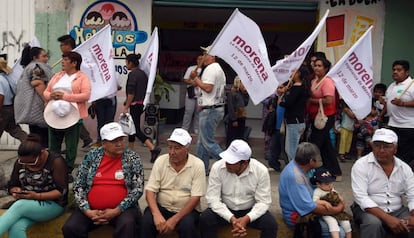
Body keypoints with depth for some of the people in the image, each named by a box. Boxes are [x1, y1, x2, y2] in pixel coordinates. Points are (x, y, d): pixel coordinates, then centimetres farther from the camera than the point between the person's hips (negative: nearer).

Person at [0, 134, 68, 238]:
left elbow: (61, 191, -15)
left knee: (19, 206, -34)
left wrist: (37, 196, -26)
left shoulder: (56, 161, -14)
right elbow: (12, 185, 12)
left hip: (52, 204, -4)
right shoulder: (20, 162, 2)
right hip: (26, 204, 5)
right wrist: (16, 191, -12)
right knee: (15, 228, -29)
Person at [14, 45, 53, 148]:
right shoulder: (37, 67, -8)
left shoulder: (29, 67, 24)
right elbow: (38, 84, -21)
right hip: (38, 109, -10)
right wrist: (47, 101, -23)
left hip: (32, 111, 10)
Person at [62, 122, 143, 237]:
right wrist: (87, 211, -9)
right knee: (70, 228, -18)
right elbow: (78, 186, 4)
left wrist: (117, 210, -15)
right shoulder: (91, 156, 2)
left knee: (127, 226, -33)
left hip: (122, 208, -3)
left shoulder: (132, 158, -3)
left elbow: (138, 188, -7)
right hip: (92, 209, 3)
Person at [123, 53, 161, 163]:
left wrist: (126, 107, -15)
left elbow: (131, 93, -19)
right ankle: (130, 151, 25)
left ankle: (153, 148, -16)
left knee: (136, 130, -7)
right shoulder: (143, 73, 12)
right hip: (142, 103, 9)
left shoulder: (132, 74, -14)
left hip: (135, 104, -9)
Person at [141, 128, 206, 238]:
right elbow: (150, 191, -6)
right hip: (161, 207, 2)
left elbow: (195, 198, -13)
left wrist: (174, 219, -23)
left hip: (186, 210, -1)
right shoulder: (160, 161, -2)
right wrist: (157, 214, -24)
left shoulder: (197, 165, -9)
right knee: (147, 220, -27)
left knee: (187, 225, -32)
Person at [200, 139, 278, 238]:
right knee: (205, 219, -27)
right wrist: (232, 218, -31)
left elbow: (263, 201, -15)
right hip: (225, 210, 0)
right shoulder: (217, 167, -19)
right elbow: (213, 199, -19)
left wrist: (246, 219, -32)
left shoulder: (261, 171, -19)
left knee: (271, 225, -25)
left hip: (250, 211, 0)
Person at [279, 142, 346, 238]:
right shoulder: (294, 176, -30)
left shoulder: (303, 166, -5)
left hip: (308, 210, 9)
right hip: (298, 216, -9)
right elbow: (309, 207, -27)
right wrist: (337, 210, -15)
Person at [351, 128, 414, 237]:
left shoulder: (404, 168, 3)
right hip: (369, 210, -4)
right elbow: (361, 197, -18)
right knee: (373, 223, -35)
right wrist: (387, 218, -28)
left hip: (397, 211, 4)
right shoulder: (361, 165, -10)